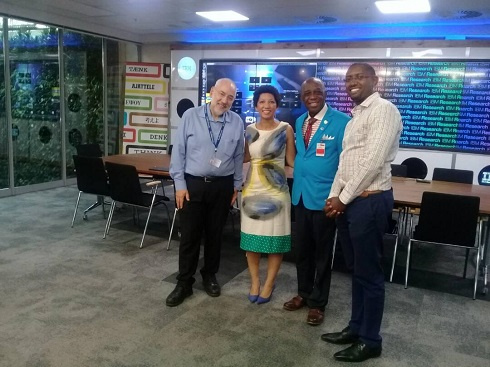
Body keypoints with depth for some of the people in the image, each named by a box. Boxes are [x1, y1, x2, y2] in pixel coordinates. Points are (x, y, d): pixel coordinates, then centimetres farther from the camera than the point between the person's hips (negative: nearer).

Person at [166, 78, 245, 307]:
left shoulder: (237, 123, 0)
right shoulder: (190, 116, -6)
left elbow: (238, 157, 8)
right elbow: (178, 151, -4)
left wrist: (236, 185, 9)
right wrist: (180, 184, -7)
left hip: (222, 186, 2)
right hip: (192, 183, -2)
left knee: (214, 234, 14)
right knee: (189, 235, 4)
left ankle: (210, 276, 33)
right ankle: (184, 283, 18)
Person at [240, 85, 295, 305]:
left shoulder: (286, 129, -4)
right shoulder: (250, 130, 6)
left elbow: (291, 161, -1)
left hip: (276, 189, -3)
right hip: (252, 188, 3)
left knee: (275, 239, 4)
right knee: (251, 237, 8)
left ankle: (269, 283, 22)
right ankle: (254, 280, 25)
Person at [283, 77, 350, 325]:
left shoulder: (341, 121, -12)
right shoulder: (299, 122, 10)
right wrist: (297, 182, 10)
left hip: (324, 196, -6)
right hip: (300, 194, 6)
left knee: (322, 253, 10)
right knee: (302, 249, 17)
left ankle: (317, 303, 26)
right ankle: (303, 293, 36)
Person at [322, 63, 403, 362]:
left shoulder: (384, 110, -11)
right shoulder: (355, 116, 18)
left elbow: (373, 161, -19)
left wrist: (344, 198, -13)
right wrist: (334, 197, 7)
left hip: (370, 201, -9)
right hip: (349, 200, 9)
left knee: (369, 273, 3)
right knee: (356, 270, 18)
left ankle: (370, 341, 19)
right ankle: (356, 328, 33)